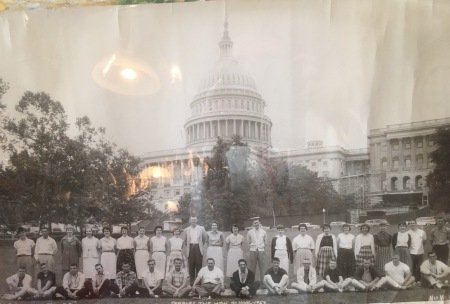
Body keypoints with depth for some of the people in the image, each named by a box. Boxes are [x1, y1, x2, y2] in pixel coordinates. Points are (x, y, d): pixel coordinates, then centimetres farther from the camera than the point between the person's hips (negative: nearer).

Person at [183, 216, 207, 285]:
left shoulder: (201, 229, 5)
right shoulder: (186, 230, 9)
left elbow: (204, 239, 12)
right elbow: (185, 240, 18)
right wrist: (188, 246, 12)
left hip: (198, 248, -1)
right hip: (190, 248, 1)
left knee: (199, 265, -1)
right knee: (191, 265, 1)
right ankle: (192, 281, 7)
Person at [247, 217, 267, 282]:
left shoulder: (263, 232, 4)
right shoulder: (250, 232, 2)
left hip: (261, 251, 0)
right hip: (253, 251, 0)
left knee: (261, 267, 2)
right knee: (252, 268, 0)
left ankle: (262, 281, 10)